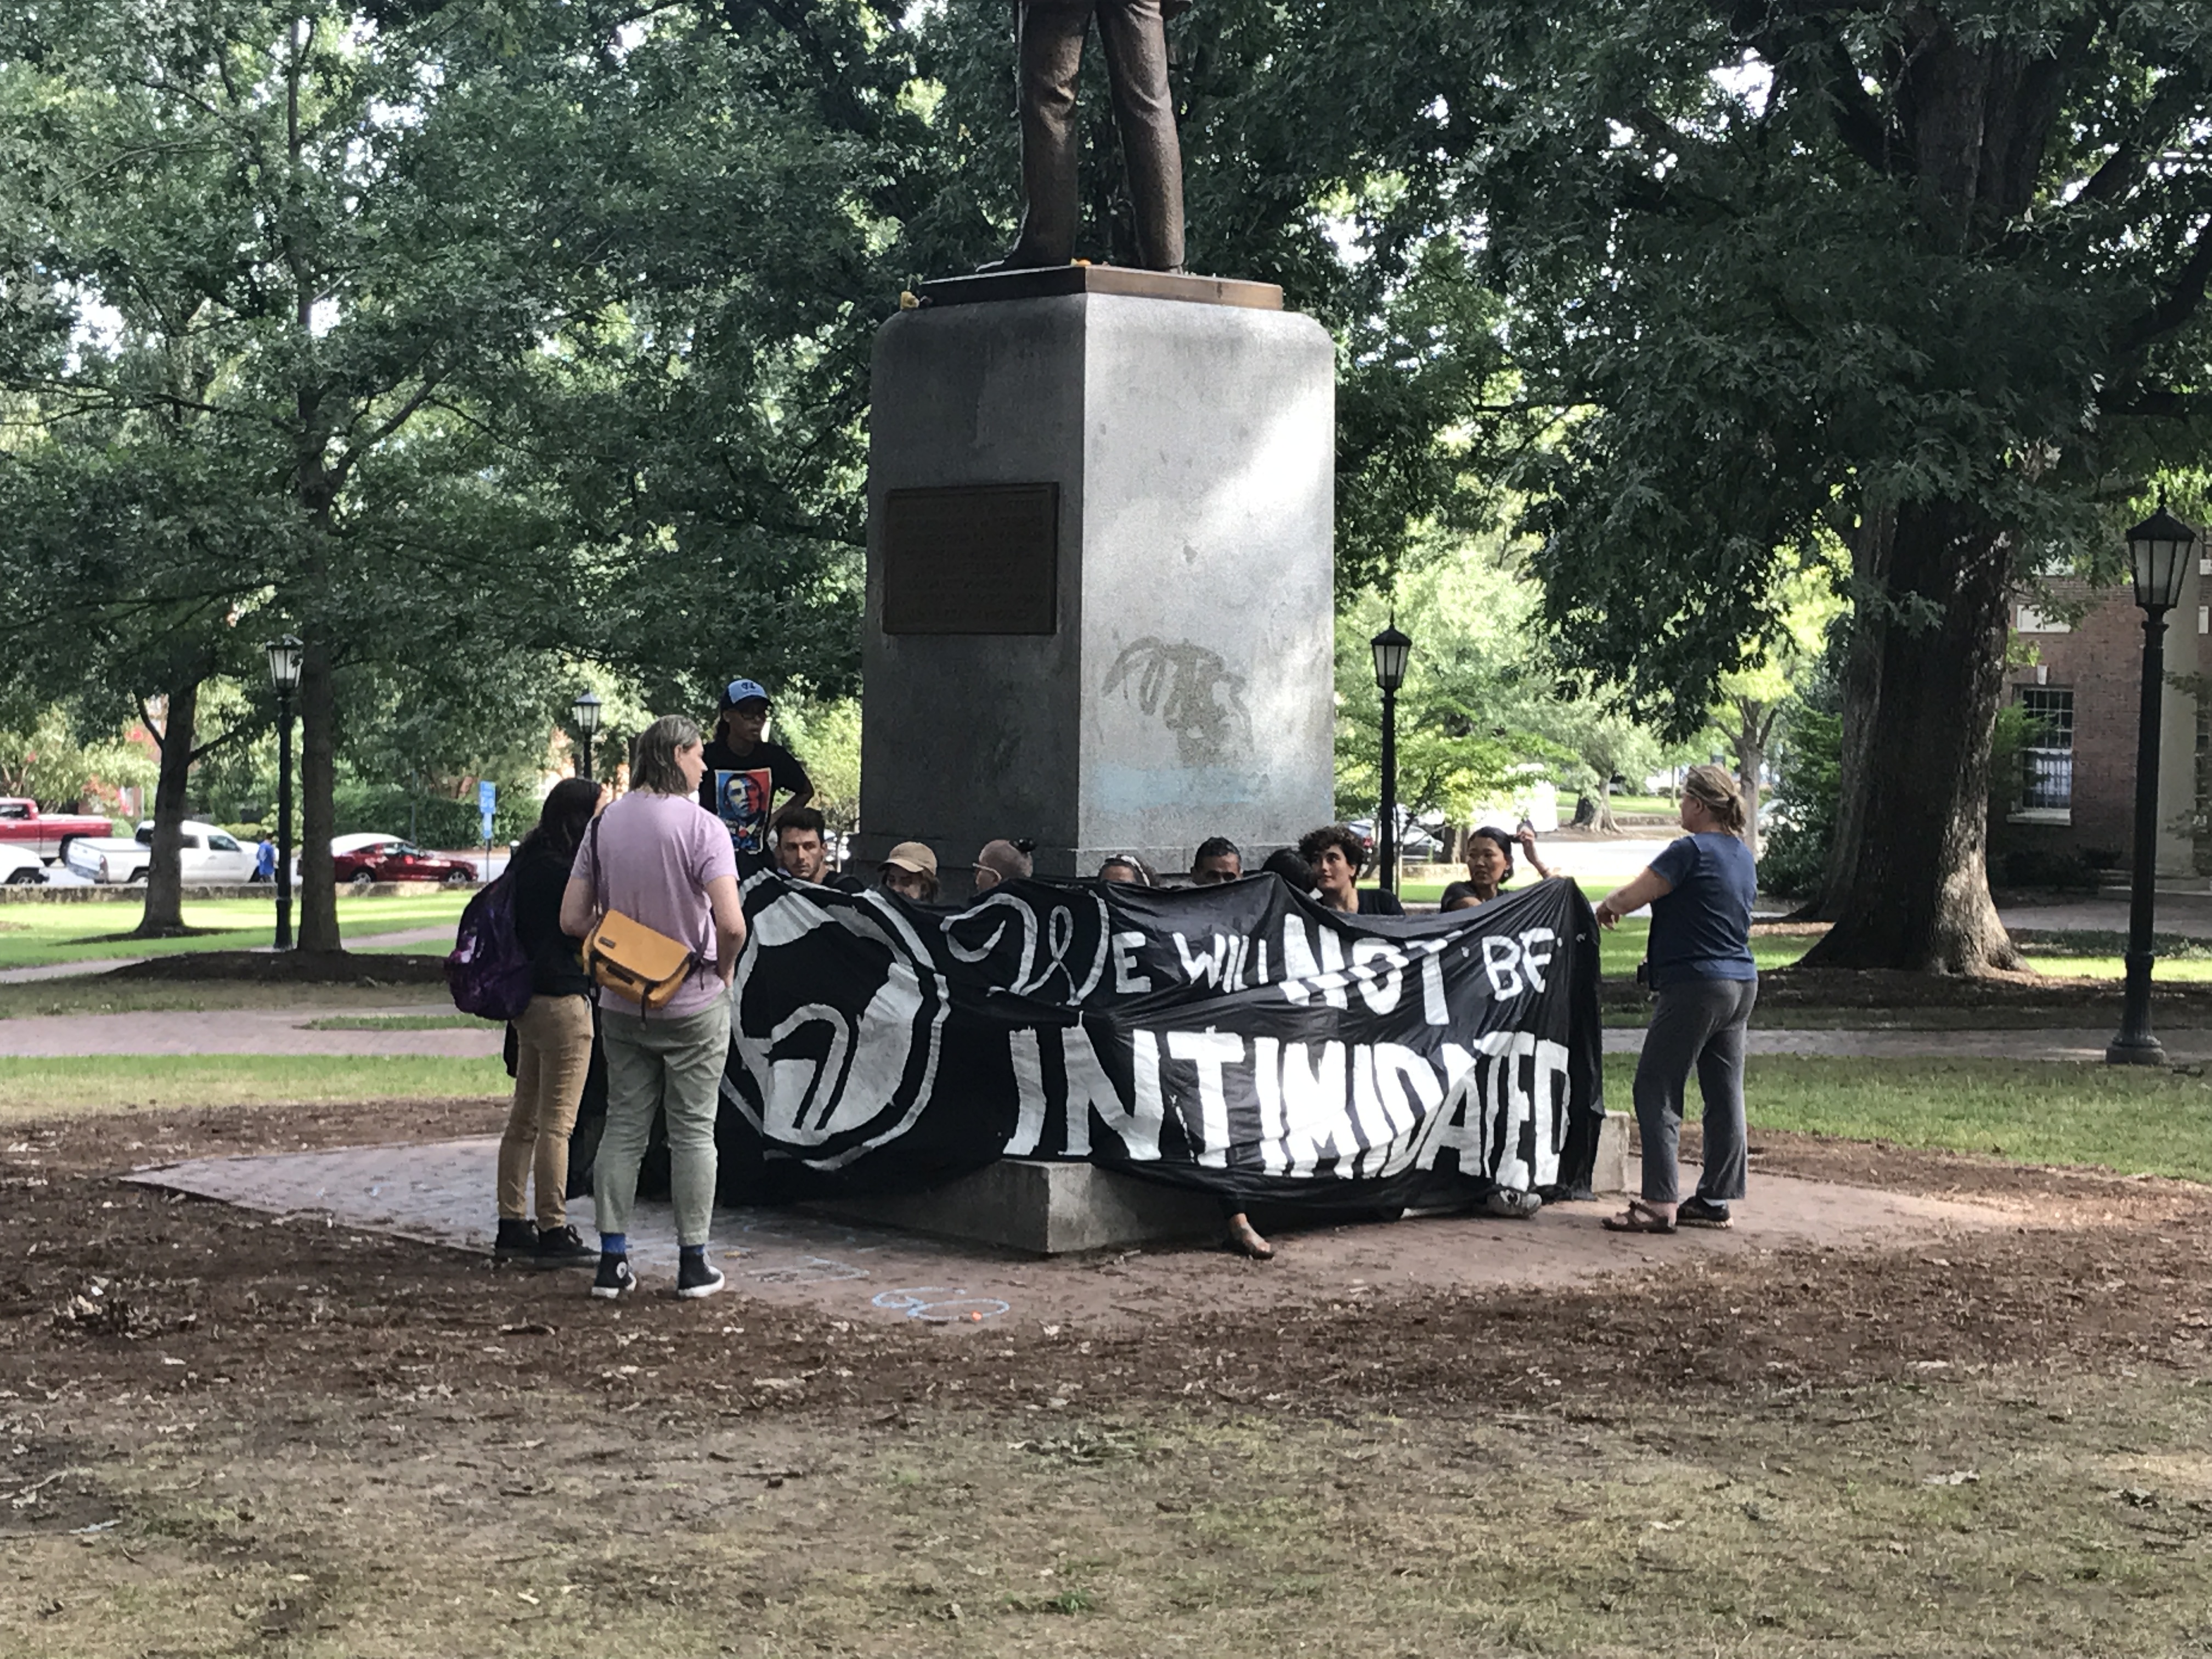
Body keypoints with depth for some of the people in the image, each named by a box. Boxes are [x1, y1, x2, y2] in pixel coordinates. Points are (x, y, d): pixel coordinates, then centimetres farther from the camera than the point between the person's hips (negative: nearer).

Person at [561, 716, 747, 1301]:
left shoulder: (605, 824, 2)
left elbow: (573, 919, 2)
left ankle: (612, 1260, 10)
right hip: (693, 1002, -4)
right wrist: (724, 969, -5)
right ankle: (693, 1263, 9)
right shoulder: (700, 826, -15)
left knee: (623, 1126, 10)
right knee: (693, 1131, 5)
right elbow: (731, 924, -24)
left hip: (622, 1004, 4)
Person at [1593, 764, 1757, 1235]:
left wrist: (1606, 908, 5)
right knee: (1725, 1094, 10)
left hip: (1695, 984, -9)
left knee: (1657, 1089, -4)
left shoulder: (1692, 851, -15)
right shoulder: (1744, 856, 12)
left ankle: (1659, 1203, -8)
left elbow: (1628, 898, -16)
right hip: (1741, 984, 9)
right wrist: (1663, 946, 24)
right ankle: (1716, 1198, 15)